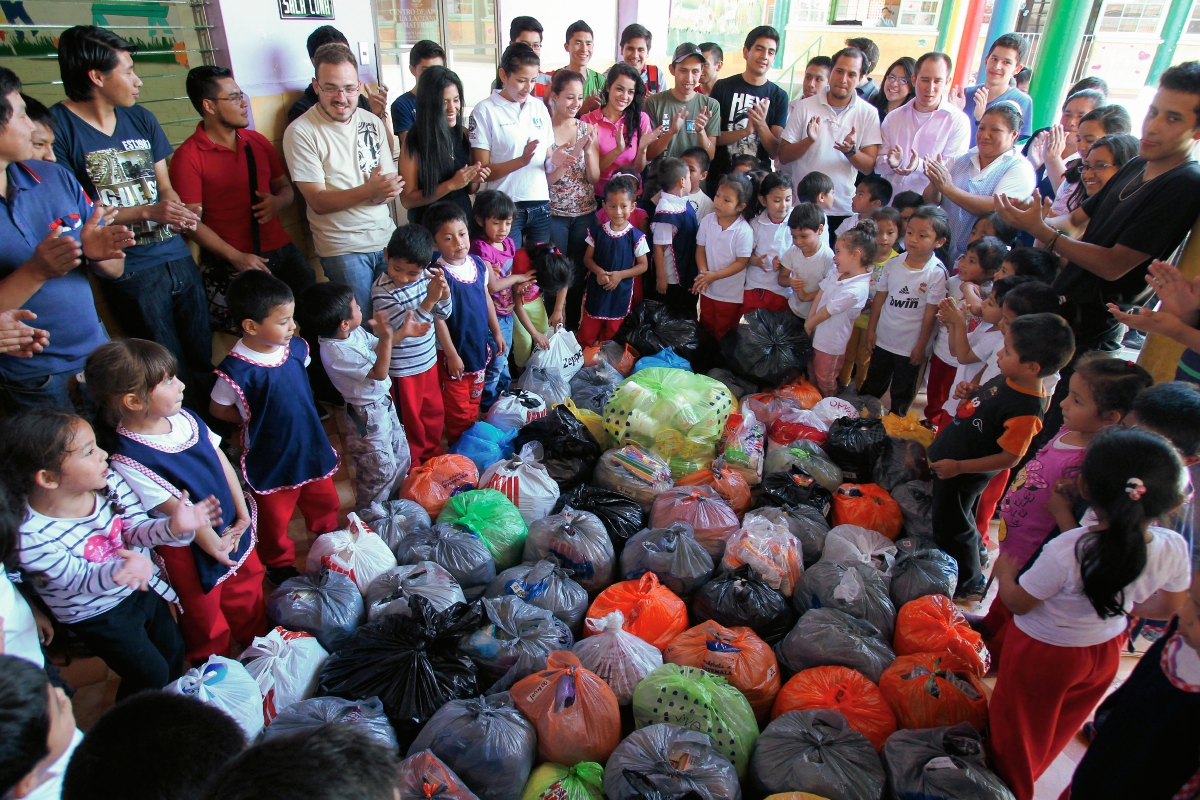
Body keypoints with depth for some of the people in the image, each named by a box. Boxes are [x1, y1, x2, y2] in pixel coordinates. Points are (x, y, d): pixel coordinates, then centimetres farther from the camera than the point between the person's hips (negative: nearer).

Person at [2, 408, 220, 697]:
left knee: (173, 648, 24)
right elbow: (81, 579, -30)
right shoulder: (33, 537, -32)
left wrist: (172, 526, -37)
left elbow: (135, 529, -16)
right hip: (98, 615, -5)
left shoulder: (108, 481, -21)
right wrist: (120, 571, -52)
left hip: (143, 585, 5)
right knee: (150, 675, 9)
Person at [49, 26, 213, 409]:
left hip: (178, 258, 6)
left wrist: (175, 208, -7)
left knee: (203, 357, 13)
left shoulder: (141, 119, 11)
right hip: (129, 273, -6)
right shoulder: (58, 127, -8)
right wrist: (146, 212, -16)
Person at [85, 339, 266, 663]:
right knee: (206, 616, 19)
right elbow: (178, 509, -23)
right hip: (191, 549, -6)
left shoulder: (185, 418, -9)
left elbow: (223, 464, -3)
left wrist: (243, 515, -5)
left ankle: (257, 641, 54)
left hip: (233, 527, 6)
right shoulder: (129, 460, -29)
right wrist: (213, 545, -15)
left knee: (248, 589, 27)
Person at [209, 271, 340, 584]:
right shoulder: (237, 370, -28)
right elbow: (218, 409, -11)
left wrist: (297, 415, 3)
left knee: (325, 503, 26)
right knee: (275, 518, 19)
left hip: (311, 446, 5)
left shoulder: (297, 348, -9)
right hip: (271, 459, -5)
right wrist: (255, 419, -6)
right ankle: (280, 564, 47)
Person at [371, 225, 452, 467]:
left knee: (435, 411, 23)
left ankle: (432, 453, 46)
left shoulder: (426, 276, -9)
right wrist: (429, 301, -37)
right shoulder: (382, 290, -24)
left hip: (429, 359, 6)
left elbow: (443, 314, -1)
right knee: (410, 419, 13)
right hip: (403, 368, -6)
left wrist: (444, 292, -22)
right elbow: (403, 328, -28)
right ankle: (413, 463, 36)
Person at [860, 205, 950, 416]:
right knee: (872, 385, 24)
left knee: (902, 392, 17)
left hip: (910, 346, -4)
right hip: (883, 339, 4)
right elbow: (880, 297, 2)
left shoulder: (937, 273, -19)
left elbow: (930, 313, -15)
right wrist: (871, 329, 5)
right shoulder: (894, 263, -7)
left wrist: (921, 346, -10)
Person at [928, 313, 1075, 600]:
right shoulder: (1005, 379, -7)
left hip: (963, 478, -8)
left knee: (952, 529, 13)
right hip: (947, 459, 8)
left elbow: (1008, 458, -27)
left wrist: (959, 467, -26)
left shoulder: (1025, 412, -32)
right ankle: (976, 546, 57)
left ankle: (968, 584, 35)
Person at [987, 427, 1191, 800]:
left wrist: (1003, 571, -4)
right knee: (1058, 727, 31)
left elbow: (1018, 603, -23)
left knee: (1018, 728, 22)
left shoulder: (1065, 551, -39)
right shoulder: (1174, 548, -23)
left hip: (1043, 654, -5)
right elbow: (1165, 608, -3)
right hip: (1106, 651, 6)